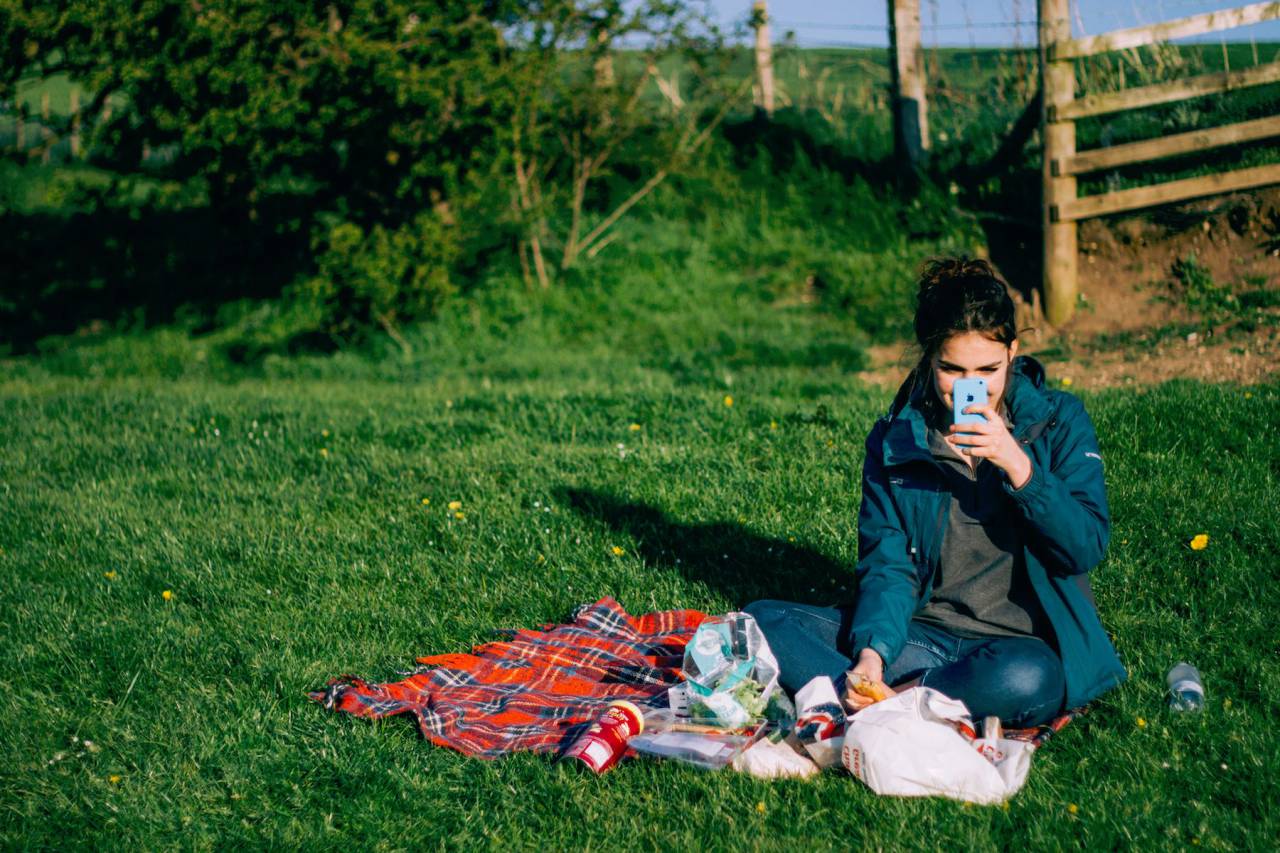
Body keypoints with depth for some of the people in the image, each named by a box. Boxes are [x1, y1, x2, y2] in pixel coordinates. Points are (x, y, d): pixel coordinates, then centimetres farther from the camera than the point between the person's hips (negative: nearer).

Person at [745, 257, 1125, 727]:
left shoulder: (1059, 420, -1)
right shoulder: (895, 438, 3)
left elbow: (1087, 548, -9)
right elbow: (888, 564, -1)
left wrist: (1019, 466, -23)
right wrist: (872, 651, -20)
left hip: (1022, 642, -2)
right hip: (923, 636, 3)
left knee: (1024, 679, -41)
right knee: (762, 619, -17)